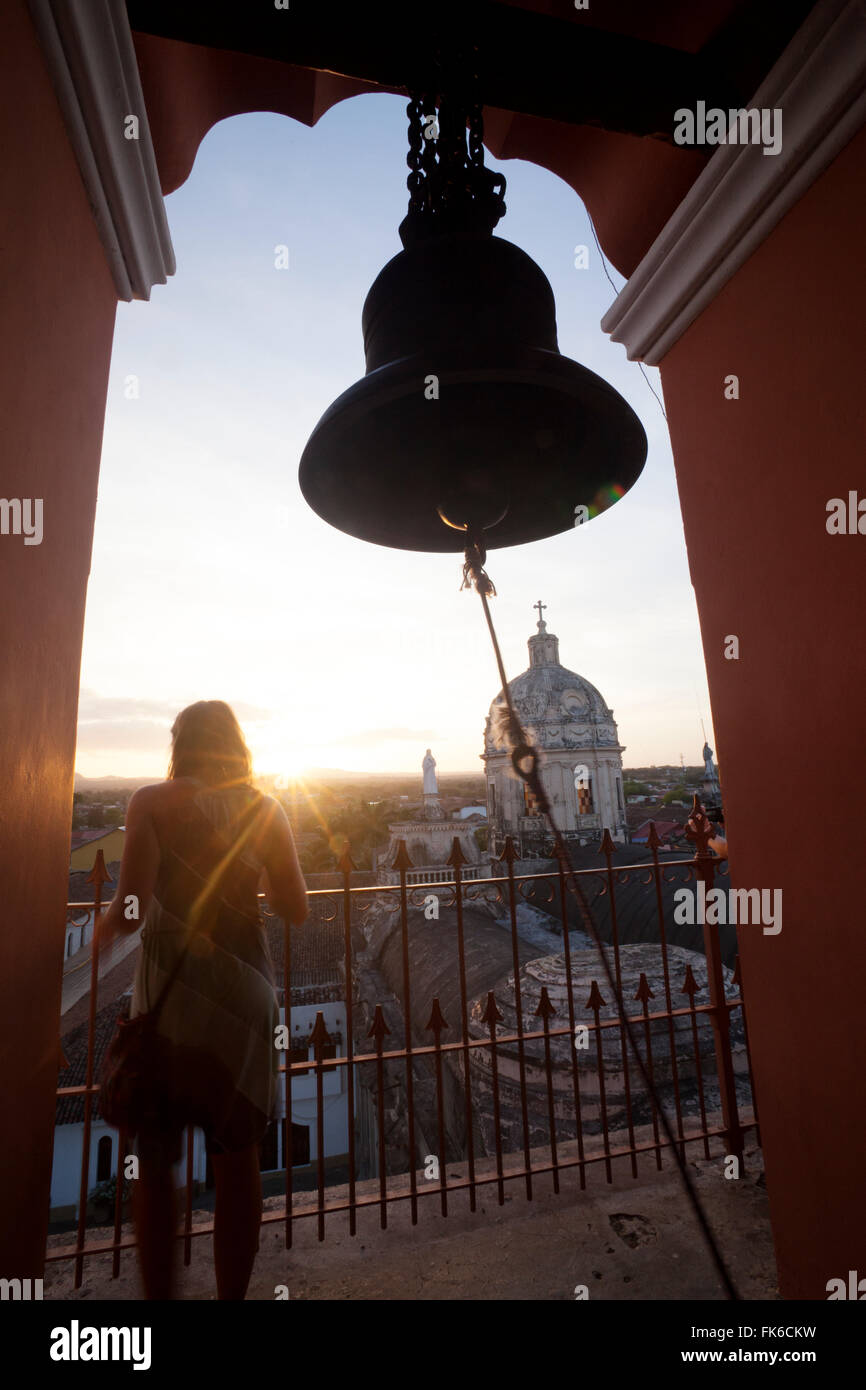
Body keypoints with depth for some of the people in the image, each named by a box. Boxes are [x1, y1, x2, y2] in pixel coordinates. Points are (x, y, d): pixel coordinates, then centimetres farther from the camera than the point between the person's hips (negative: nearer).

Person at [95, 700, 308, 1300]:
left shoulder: (151, 802, -6)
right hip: (244, 987, 2)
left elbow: (133, 906, -13)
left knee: (156, 1160, 17)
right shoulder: (265, 808, -1)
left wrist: (105, 926, 8)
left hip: (169, 987, -2)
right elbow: (296, 909, 0)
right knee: (237, 1160, 17)